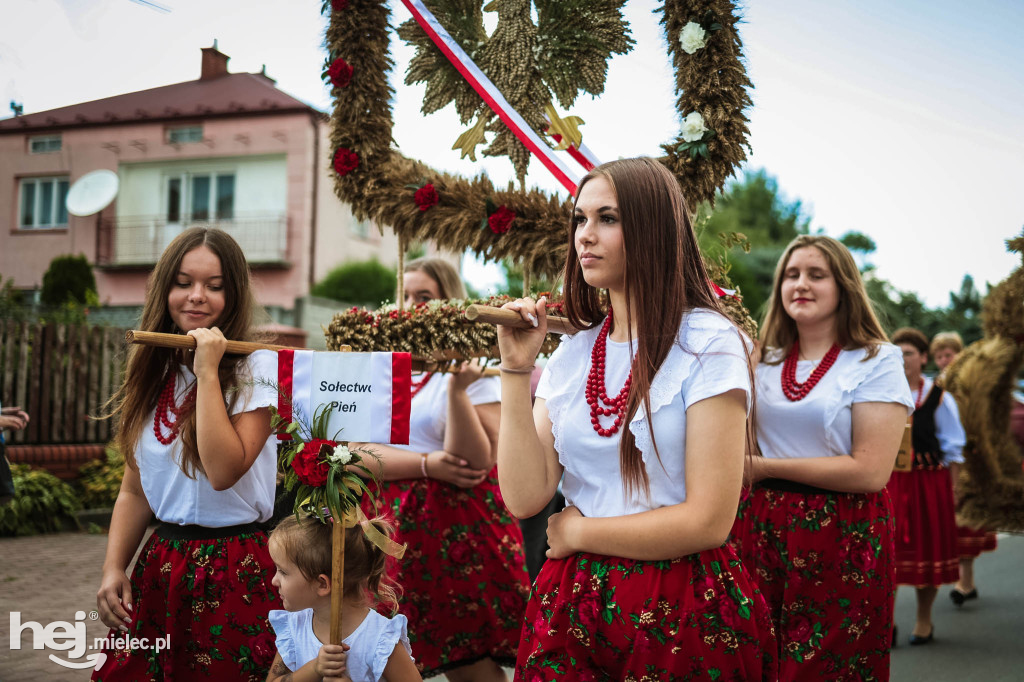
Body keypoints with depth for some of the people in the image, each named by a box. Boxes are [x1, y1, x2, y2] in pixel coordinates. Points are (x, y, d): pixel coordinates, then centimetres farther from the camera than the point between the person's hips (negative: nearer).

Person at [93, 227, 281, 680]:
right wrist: (113, 569, 1)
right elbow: (134, 490, 12)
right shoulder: (152, 370, 8)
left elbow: (223, 471, -22)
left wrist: (209, 372, -19)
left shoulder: (257, 368, -9)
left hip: (235, 572, -5)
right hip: (160, 563, 5)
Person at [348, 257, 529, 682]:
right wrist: (428, 464, -14)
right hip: (396, 524, 4)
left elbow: (475, 464, -13)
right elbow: (361, 453, -1)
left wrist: (457, 389, -23)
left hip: (456, 528, -4)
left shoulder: (470, 368, -2)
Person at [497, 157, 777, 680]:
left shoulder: (708, 342, -12)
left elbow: (708, 521, -18)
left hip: (680, 612, -5)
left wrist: (576, 531, -7)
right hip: (573, 608, 5)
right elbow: (525, 497, -5)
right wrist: (517, 369, -10)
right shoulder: (571, 354, 5)